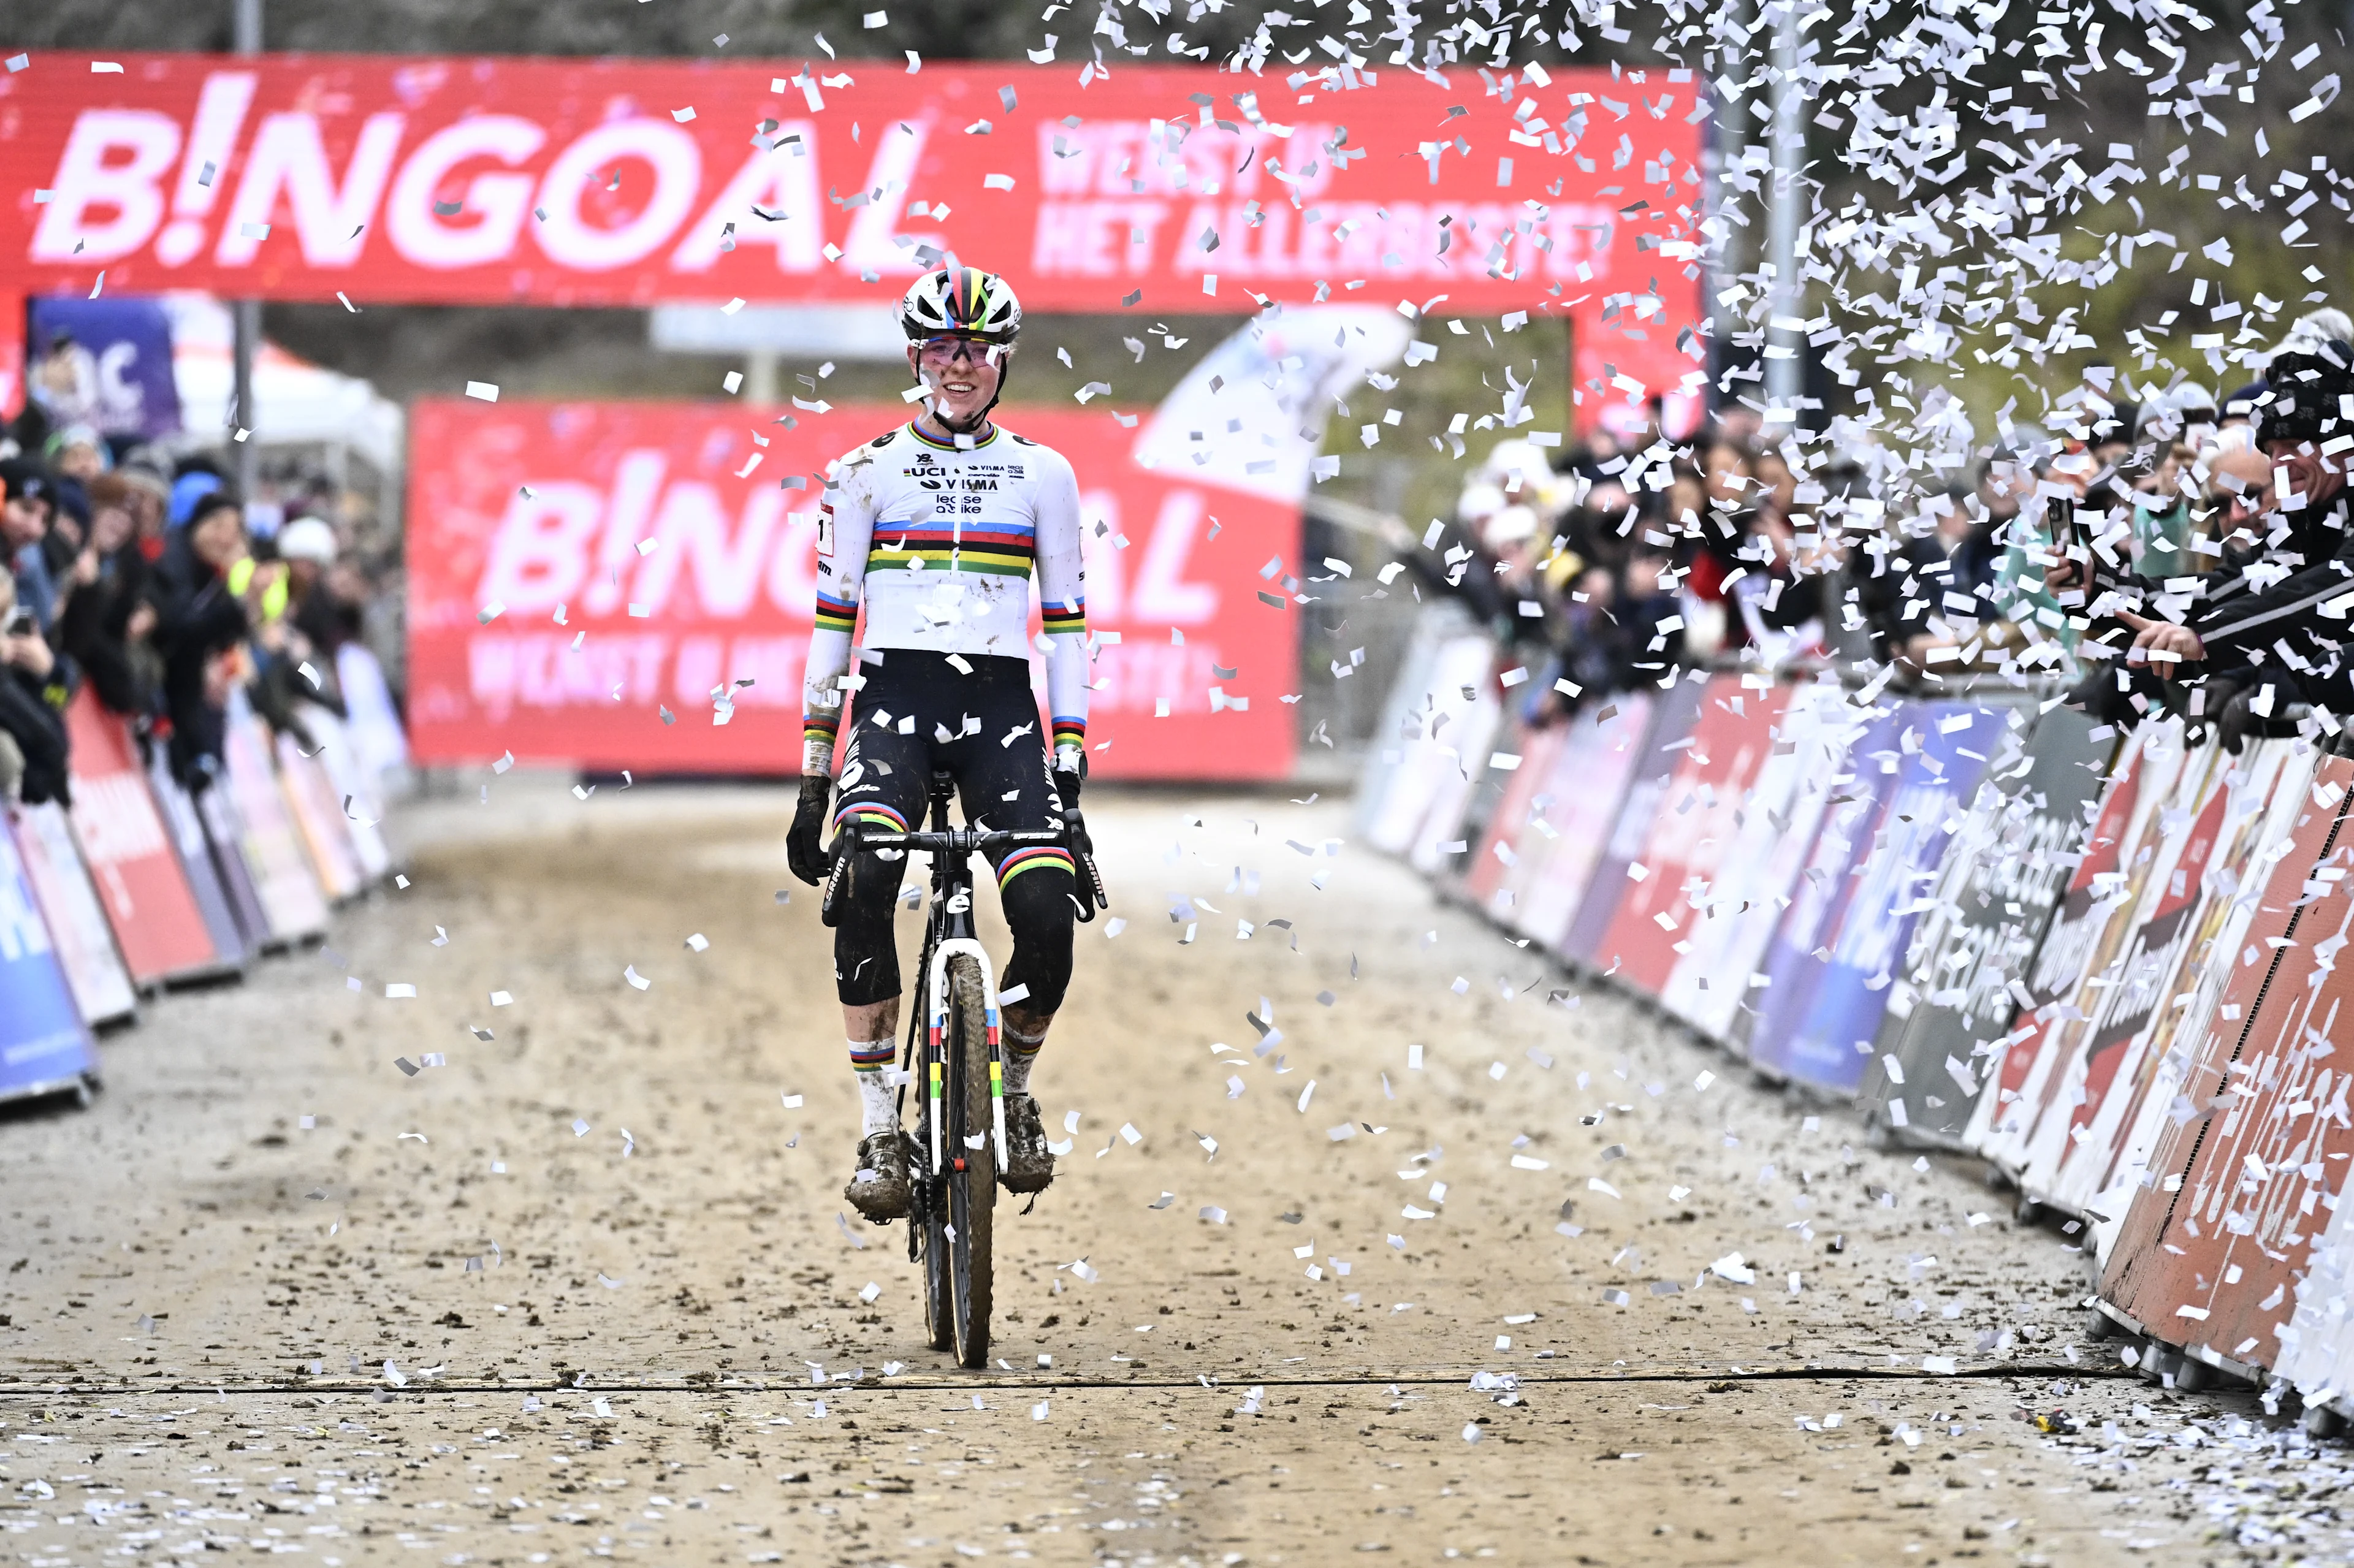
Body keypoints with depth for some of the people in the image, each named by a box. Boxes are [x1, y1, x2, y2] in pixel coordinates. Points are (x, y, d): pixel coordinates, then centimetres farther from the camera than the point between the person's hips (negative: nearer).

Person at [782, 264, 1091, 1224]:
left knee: (1049, 914, -20)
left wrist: (1071, 773, 3)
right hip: (893, 702, -1)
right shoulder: (868, 472, 8)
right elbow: (831, 623, 8)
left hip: (1001, 709, 1)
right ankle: (881, 1130, -23)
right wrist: (812, 783, 4)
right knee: (861, 885, -30)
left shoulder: (1042, 475, 10)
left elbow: (1066, 625, 10)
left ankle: (1014, 1089, 10)